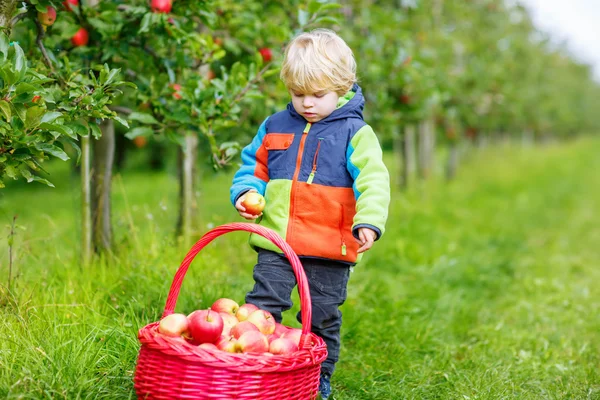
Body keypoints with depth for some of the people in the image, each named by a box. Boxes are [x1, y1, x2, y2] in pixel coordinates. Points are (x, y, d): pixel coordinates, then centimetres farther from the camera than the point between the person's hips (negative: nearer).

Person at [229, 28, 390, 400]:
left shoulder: (355, 132, -4)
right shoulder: (275, 127, 8)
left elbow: (373, 181, -12)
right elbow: (254, 166, 19)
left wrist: (369, 222, -27)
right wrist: (246, 192, -1)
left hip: (330, 249, -2)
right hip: (276, 244, 2)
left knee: (323, 319, 12)